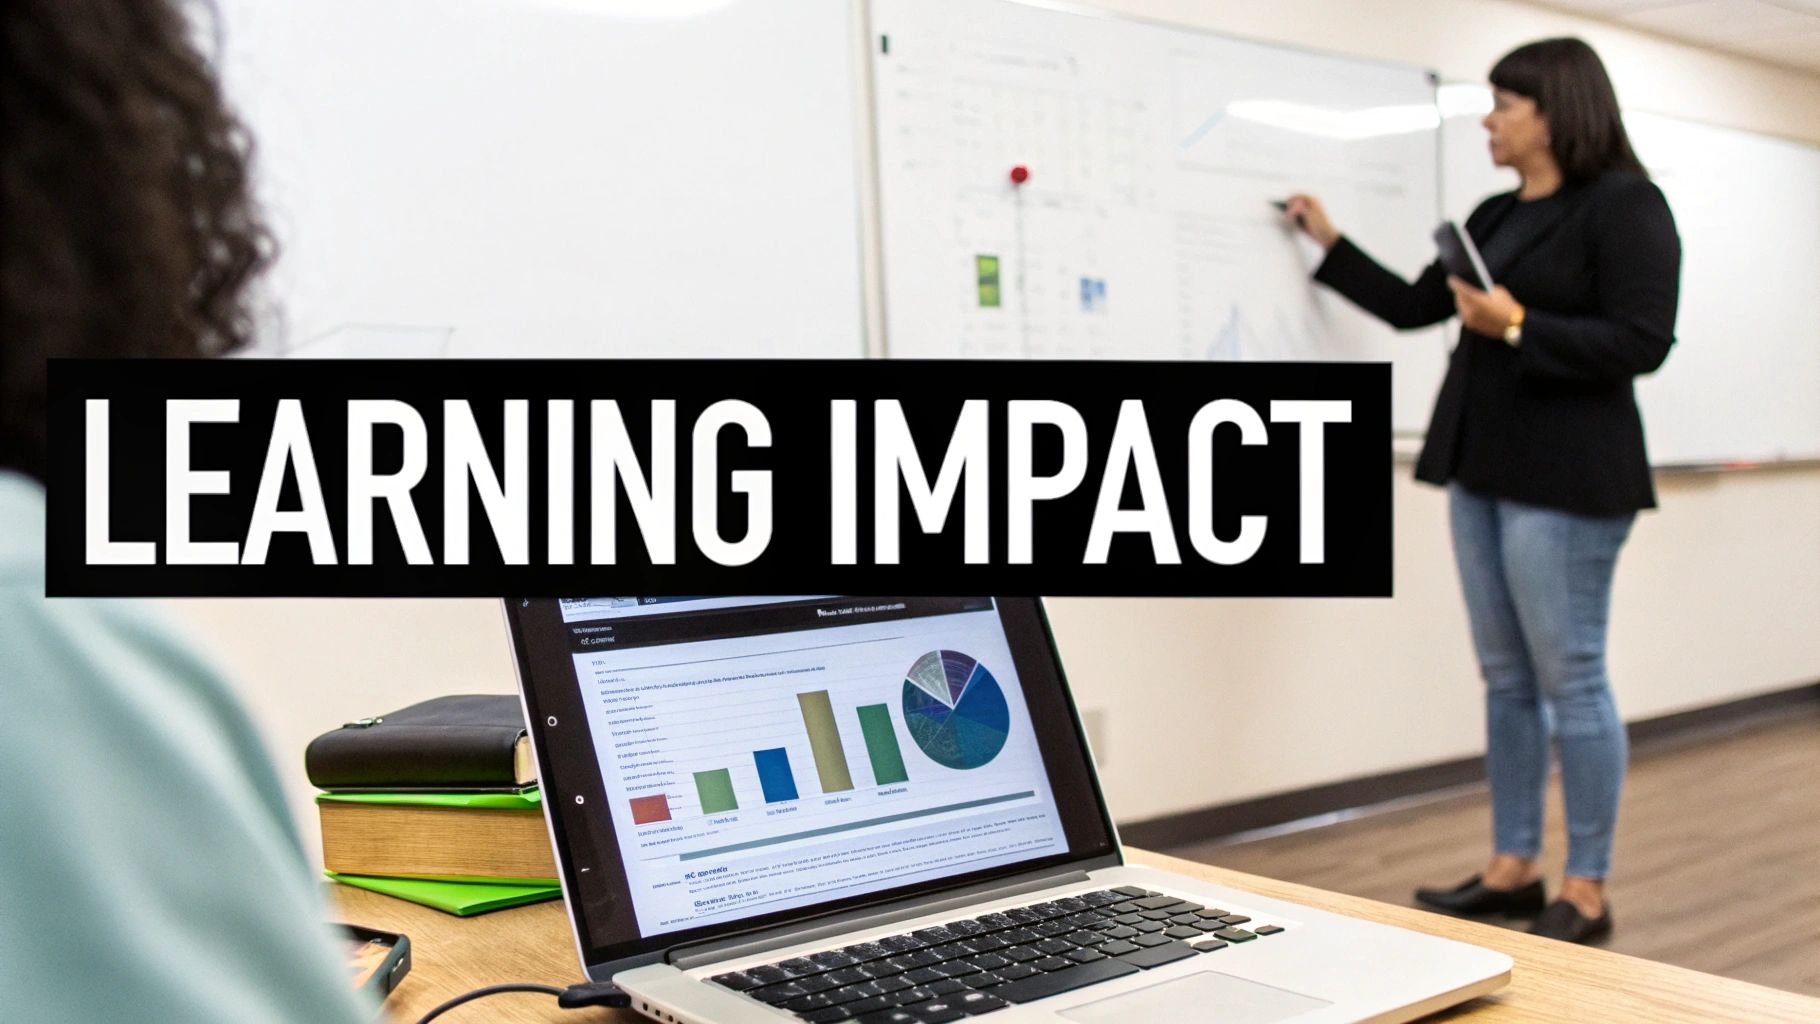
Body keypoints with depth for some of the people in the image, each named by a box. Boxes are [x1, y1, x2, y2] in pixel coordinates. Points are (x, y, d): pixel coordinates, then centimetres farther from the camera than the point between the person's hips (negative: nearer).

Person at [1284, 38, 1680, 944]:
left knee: (1569, 679, -2)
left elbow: (1641, 343, -15)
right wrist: (1330, 244, 23)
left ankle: (1587, 889, 9)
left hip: (1565, 479, -8)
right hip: (1481, 470, 8)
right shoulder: (1495, 215, 16)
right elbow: (1413, 307, 22)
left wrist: (1518, 327, -19)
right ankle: (1512, 868, 20)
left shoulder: (1623, 203, -8)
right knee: (1506, 680, 11)